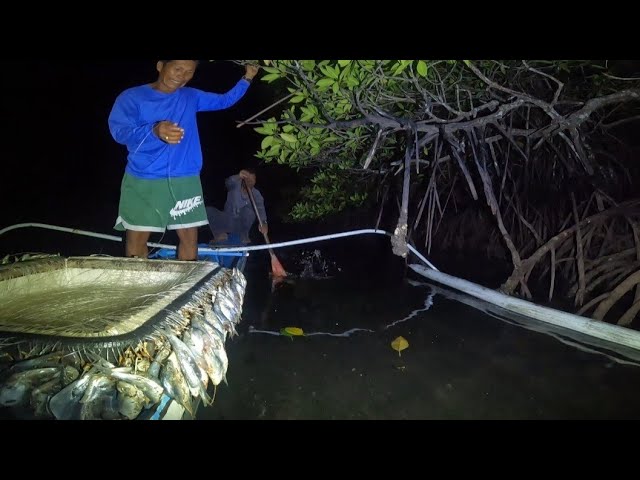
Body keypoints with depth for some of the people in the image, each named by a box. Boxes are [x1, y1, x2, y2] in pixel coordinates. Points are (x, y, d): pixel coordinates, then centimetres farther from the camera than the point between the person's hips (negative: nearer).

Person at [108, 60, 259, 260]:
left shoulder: (191, 97, 12)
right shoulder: (132, 97, -4)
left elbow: (225, 100, 20)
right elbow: (118, 130, -18)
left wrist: (247, 78, 6)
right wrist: (154, 131, -38)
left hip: (185, 180, 4)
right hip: (142, 180, -3)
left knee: (190, 237, 5)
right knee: (137, 240, 2)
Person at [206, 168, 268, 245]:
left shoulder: (256, 194, -10)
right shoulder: (235, 186, -9)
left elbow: (260, 208, -27)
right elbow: (228, 182, -33)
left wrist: (263, 222, -49)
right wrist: (238, 177, -56)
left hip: (242, 224, 0)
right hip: (227, 221, 1)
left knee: (249, 211, -30)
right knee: (208, 210, -21)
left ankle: (243, 236, -13)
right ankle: (220, 234, -7)